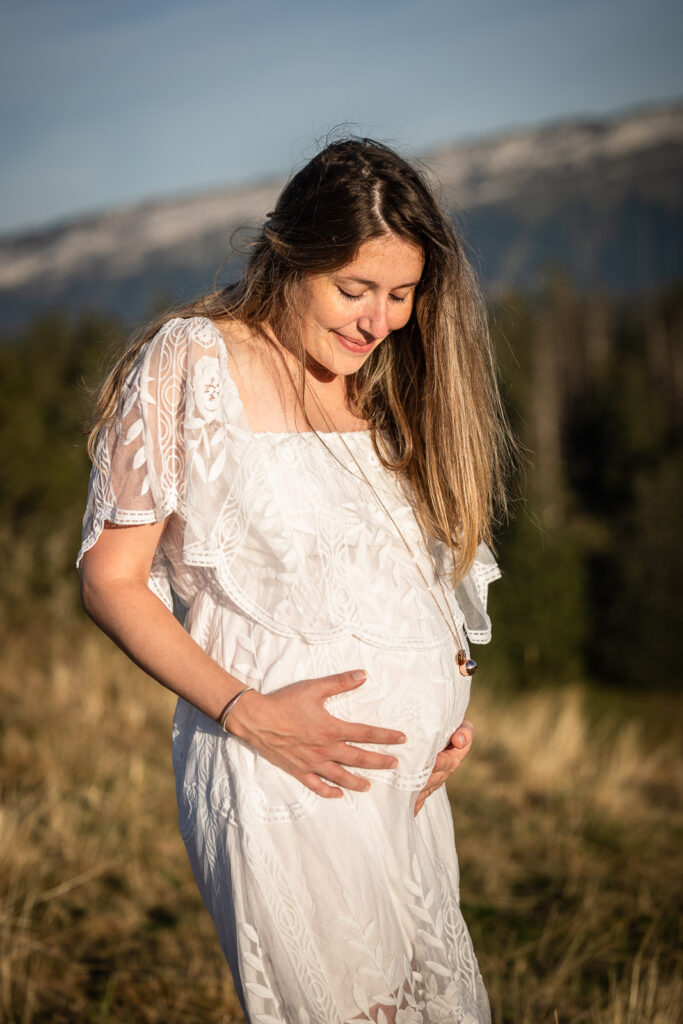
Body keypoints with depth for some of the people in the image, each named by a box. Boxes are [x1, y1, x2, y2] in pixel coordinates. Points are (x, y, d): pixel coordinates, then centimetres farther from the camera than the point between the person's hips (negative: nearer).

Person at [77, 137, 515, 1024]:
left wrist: (451, 698, 5)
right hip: (284, 776, -6)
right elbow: (110, 578, -7)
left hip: (410, 778, 7)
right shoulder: (193, 363, -6)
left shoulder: (383, 388, 14)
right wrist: (248, 711, -16)